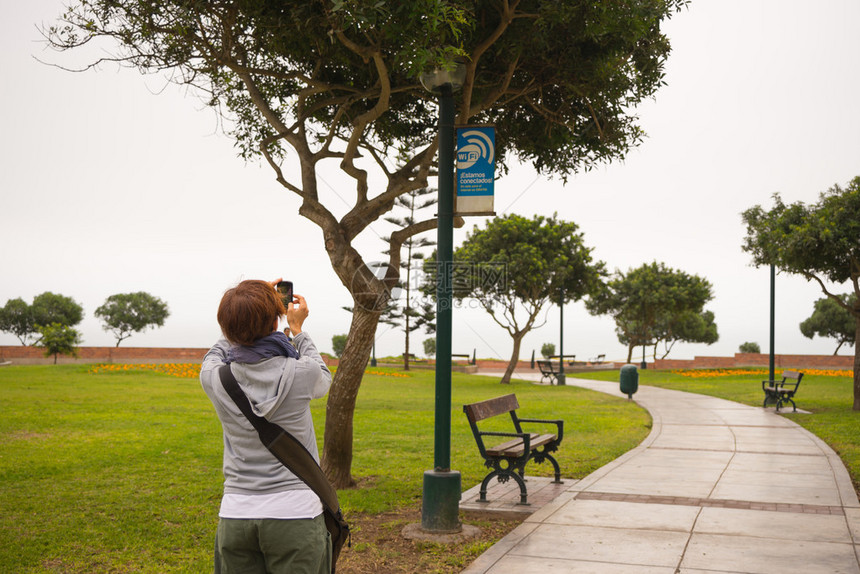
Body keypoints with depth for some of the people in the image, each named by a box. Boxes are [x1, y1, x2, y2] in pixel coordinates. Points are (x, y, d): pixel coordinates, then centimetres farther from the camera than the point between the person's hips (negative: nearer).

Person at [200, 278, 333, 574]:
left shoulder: (214, 379, -6)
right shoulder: (301, 373, -13)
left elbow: (216, 353, 20)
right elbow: (323, 379, 13)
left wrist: (247, 312, 22)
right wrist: (297, 329, 21)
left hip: (235, 516, 3)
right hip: (295, 514, -3)